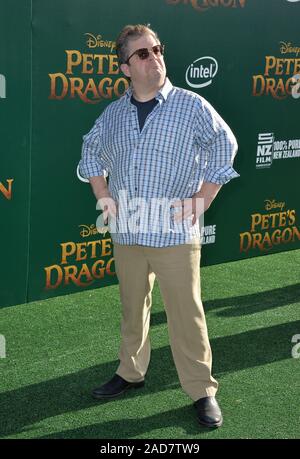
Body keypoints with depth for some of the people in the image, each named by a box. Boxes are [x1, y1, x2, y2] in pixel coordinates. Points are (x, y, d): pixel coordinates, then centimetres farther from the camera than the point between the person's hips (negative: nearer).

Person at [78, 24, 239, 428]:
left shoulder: (191, 106, -4)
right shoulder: (114, 113, 8)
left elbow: (224, 147, -3)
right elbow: (91, 152, 22)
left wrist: (200, 203, -7)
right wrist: (103, 196, 10)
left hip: (175, 234, -4)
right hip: (126, 232, 4)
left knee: (186, 315, -1)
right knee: (132, 308, 16)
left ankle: (202, 390, 11)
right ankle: (131, 373, 33)